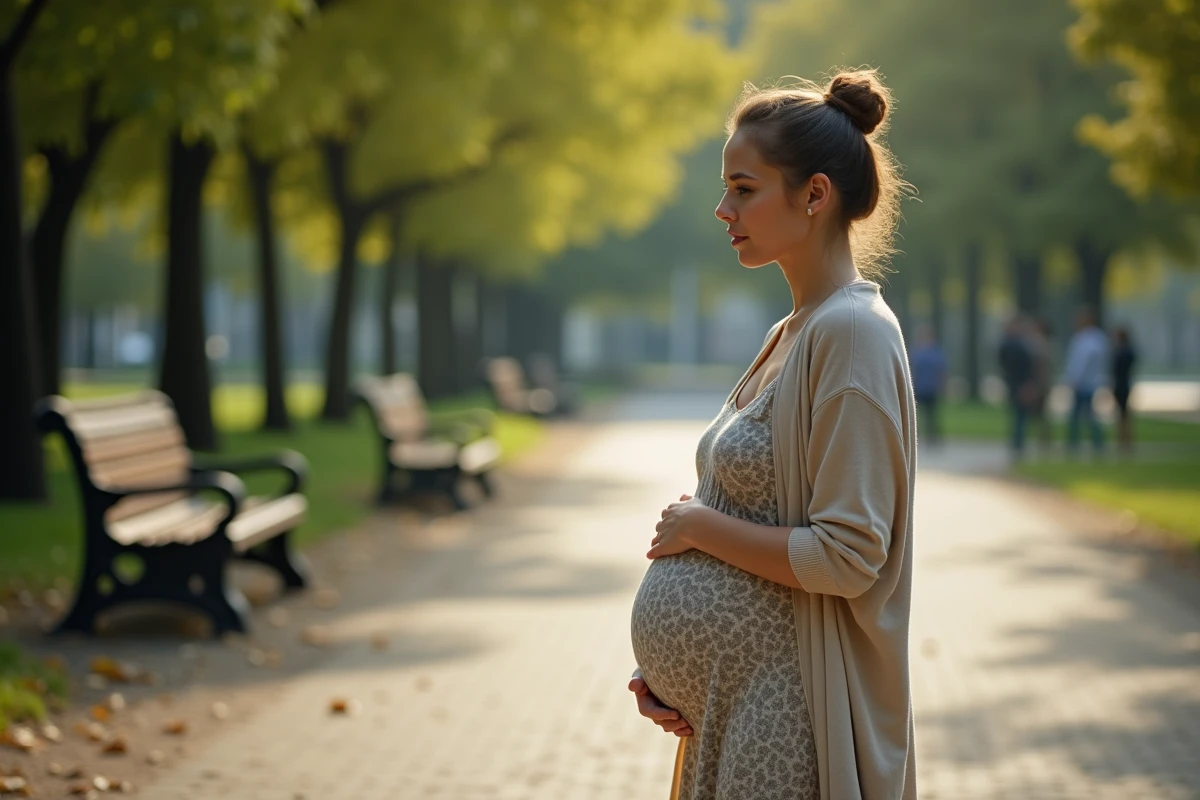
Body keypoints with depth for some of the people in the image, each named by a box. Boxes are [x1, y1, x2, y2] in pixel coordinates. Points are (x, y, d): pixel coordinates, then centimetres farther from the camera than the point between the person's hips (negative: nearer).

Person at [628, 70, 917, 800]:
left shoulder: (852, 333, -16)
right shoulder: (792, 334, 12)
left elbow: (847, 556, -22)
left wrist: (699, 526, -11)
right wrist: (663, 661, 5)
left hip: (787, 713, -8)